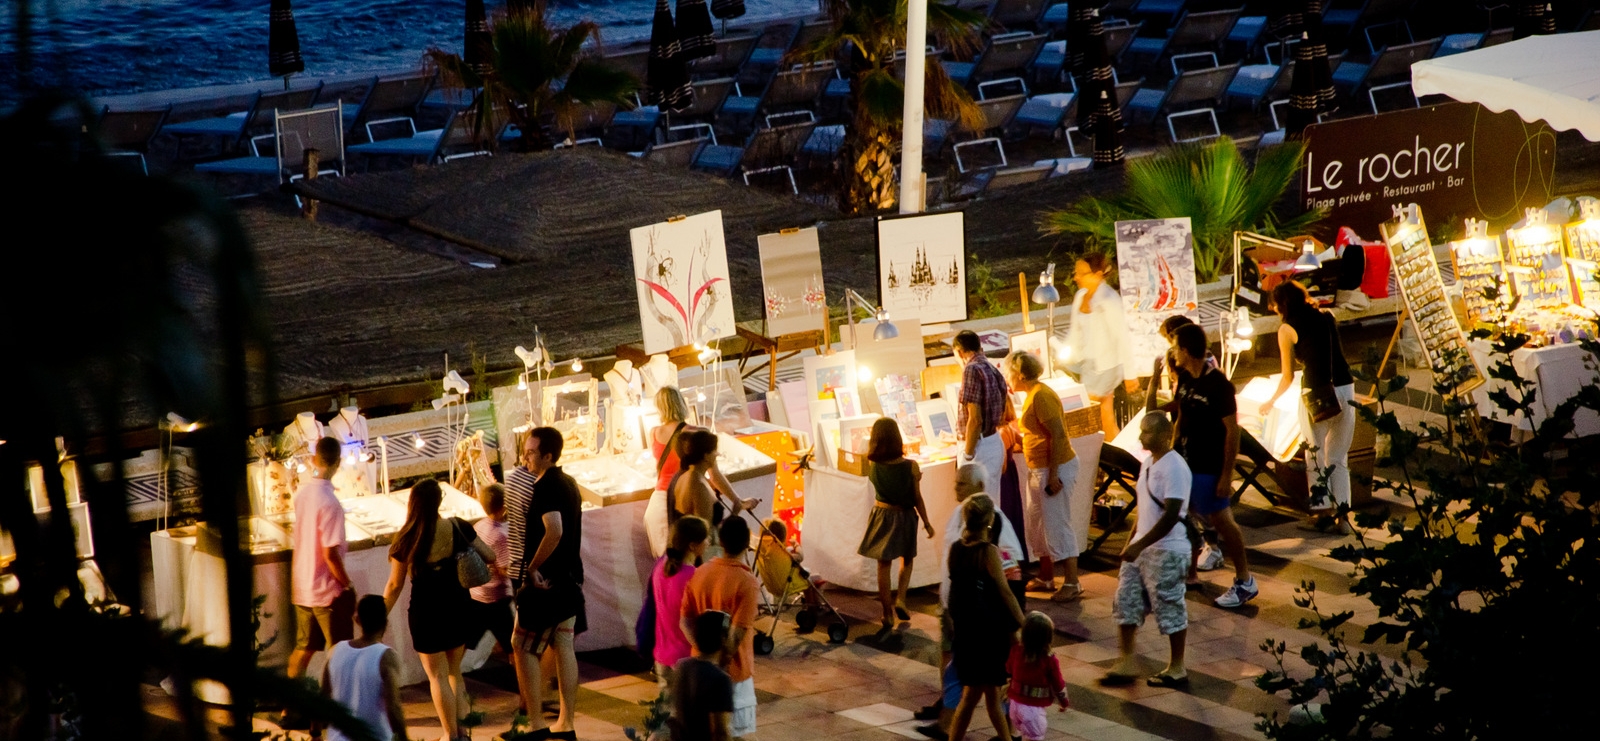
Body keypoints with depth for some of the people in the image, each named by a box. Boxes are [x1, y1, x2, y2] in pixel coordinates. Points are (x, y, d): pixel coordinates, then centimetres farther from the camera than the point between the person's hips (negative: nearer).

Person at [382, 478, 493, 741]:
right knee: (454, 670, 21)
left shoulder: (407, 540, -16)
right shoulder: (458, 527, -10)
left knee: (437, 676, 10)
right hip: (459, 608, 3)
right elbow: (489, 556, 0)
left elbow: (395, 586, -9)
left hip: (427, 613, -3)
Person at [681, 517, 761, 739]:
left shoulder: (700, 573, -2)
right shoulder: (747, 582, -20)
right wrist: (722, 662, -12)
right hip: (732, 671, -6)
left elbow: (685, 621, 0)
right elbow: (736, 635, -23)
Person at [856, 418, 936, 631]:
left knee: (884, 565, 12)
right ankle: (900, 599, 7)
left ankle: (887, 613, 16)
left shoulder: (872, 467, -15)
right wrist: (926, 523, 3)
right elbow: (917, 499, -10)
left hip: (881, 516, 1)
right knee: (906, 559, 23)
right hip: (904, 517, -1)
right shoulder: (911, 467, -19)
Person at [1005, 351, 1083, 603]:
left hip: (1056, 468, -11)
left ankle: (1072, 584, -4)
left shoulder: (1041, 396, -19)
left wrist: (1053, 475, -24)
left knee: (1057, 525, -8)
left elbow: (1058, 434, -23)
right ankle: (1046, 578, 26)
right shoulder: (1032, 395, 12)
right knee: (1037, 525, 16)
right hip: (1039, 469, 11)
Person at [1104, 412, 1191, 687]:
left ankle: (1177, 669, 14)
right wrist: (1131, 542, 18)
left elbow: (1171, 515, -25)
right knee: (1126, 603, 9)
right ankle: (1125, 663, 16)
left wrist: (1140, 545, -25)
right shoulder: (1149, 464, 9)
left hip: (1167, 551, -9)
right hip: (1141, 548, 9)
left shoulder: (1174, 468, -20)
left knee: (1170, 608, 2)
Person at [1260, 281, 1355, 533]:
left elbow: (1288, 376, 4)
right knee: (1339, 458, 12)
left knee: (1317, 457, 10)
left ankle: (1321, 513, 10)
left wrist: (1271, 401, 20)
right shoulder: (1326, 317, 11)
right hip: (1345, 388, 5)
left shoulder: (1287, 329, -1)